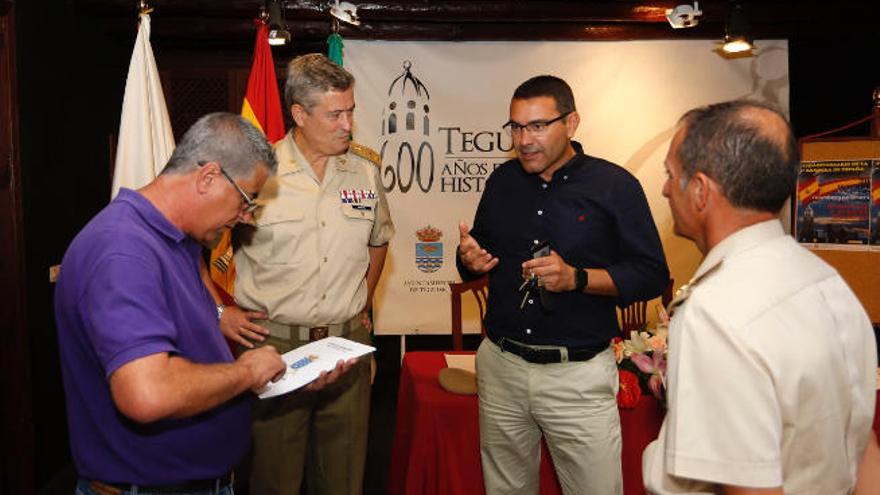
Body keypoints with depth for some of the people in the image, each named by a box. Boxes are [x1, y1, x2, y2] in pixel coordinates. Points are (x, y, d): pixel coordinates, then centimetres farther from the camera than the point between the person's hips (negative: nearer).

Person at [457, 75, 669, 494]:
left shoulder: (614, 185, -7)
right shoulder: (502, 181, 7)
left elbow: (653, 275, -8)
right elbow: (476, 259, 18)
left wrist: (577, 278, -22)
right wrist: (469, 259, -7)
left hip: (579, 375, -4)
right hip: (500, 366, 4)